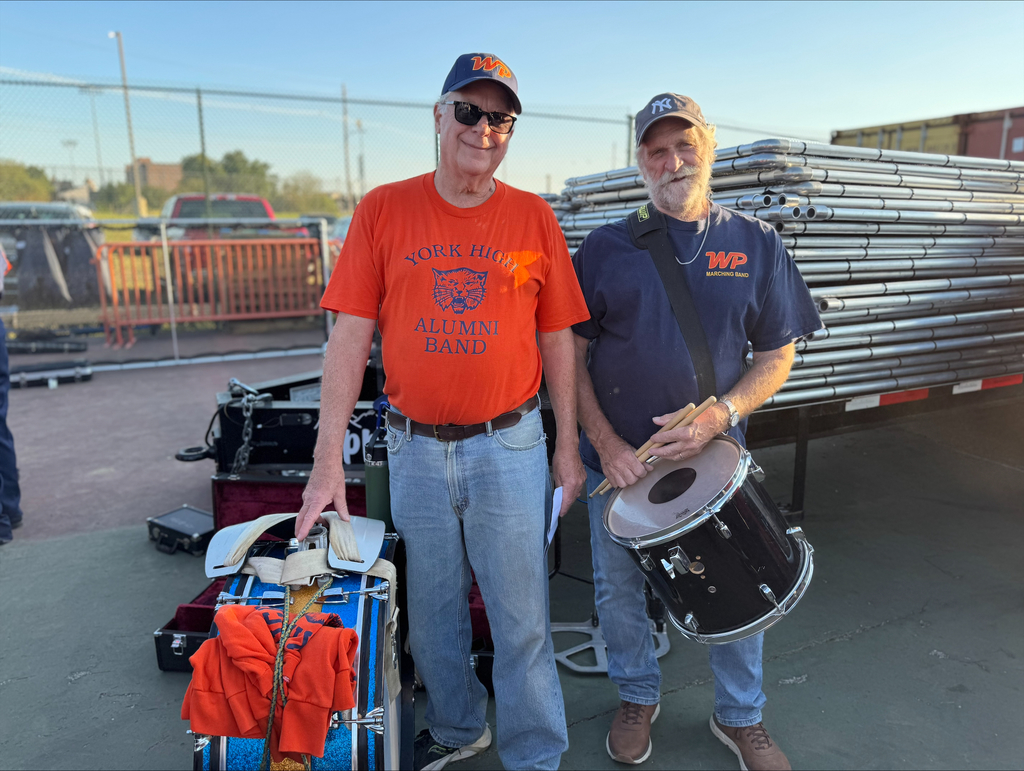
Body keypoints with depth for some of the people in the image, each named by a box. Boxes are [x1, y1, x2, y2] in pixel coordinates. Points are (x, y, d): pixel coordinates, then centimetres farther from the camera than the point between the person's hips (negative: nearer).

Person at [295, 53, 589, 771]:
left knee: (521, 619, 9)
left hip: (510, 448, -1)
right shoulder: (384, 210, -1)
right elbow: (351, 337, -4)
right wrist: (328, 462, -8)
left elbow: (557, 339, 3)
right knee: (432, 613, 18)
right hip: (415, 450, 1)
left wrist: (569, 446, 2)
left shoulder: (534, 218, 0)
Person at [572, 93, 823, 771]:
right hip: (618, 456, 0)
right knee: (619, 589, 14)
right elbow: (570, 352, -2)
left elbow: (778, 355, 1)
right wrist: (605, 442, -11)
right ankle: (638, 697, 42)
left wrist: (720, 415, -15)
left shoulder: (757, 245, 0)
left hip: (716, 454, 1)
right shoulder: (606, 248, -3)